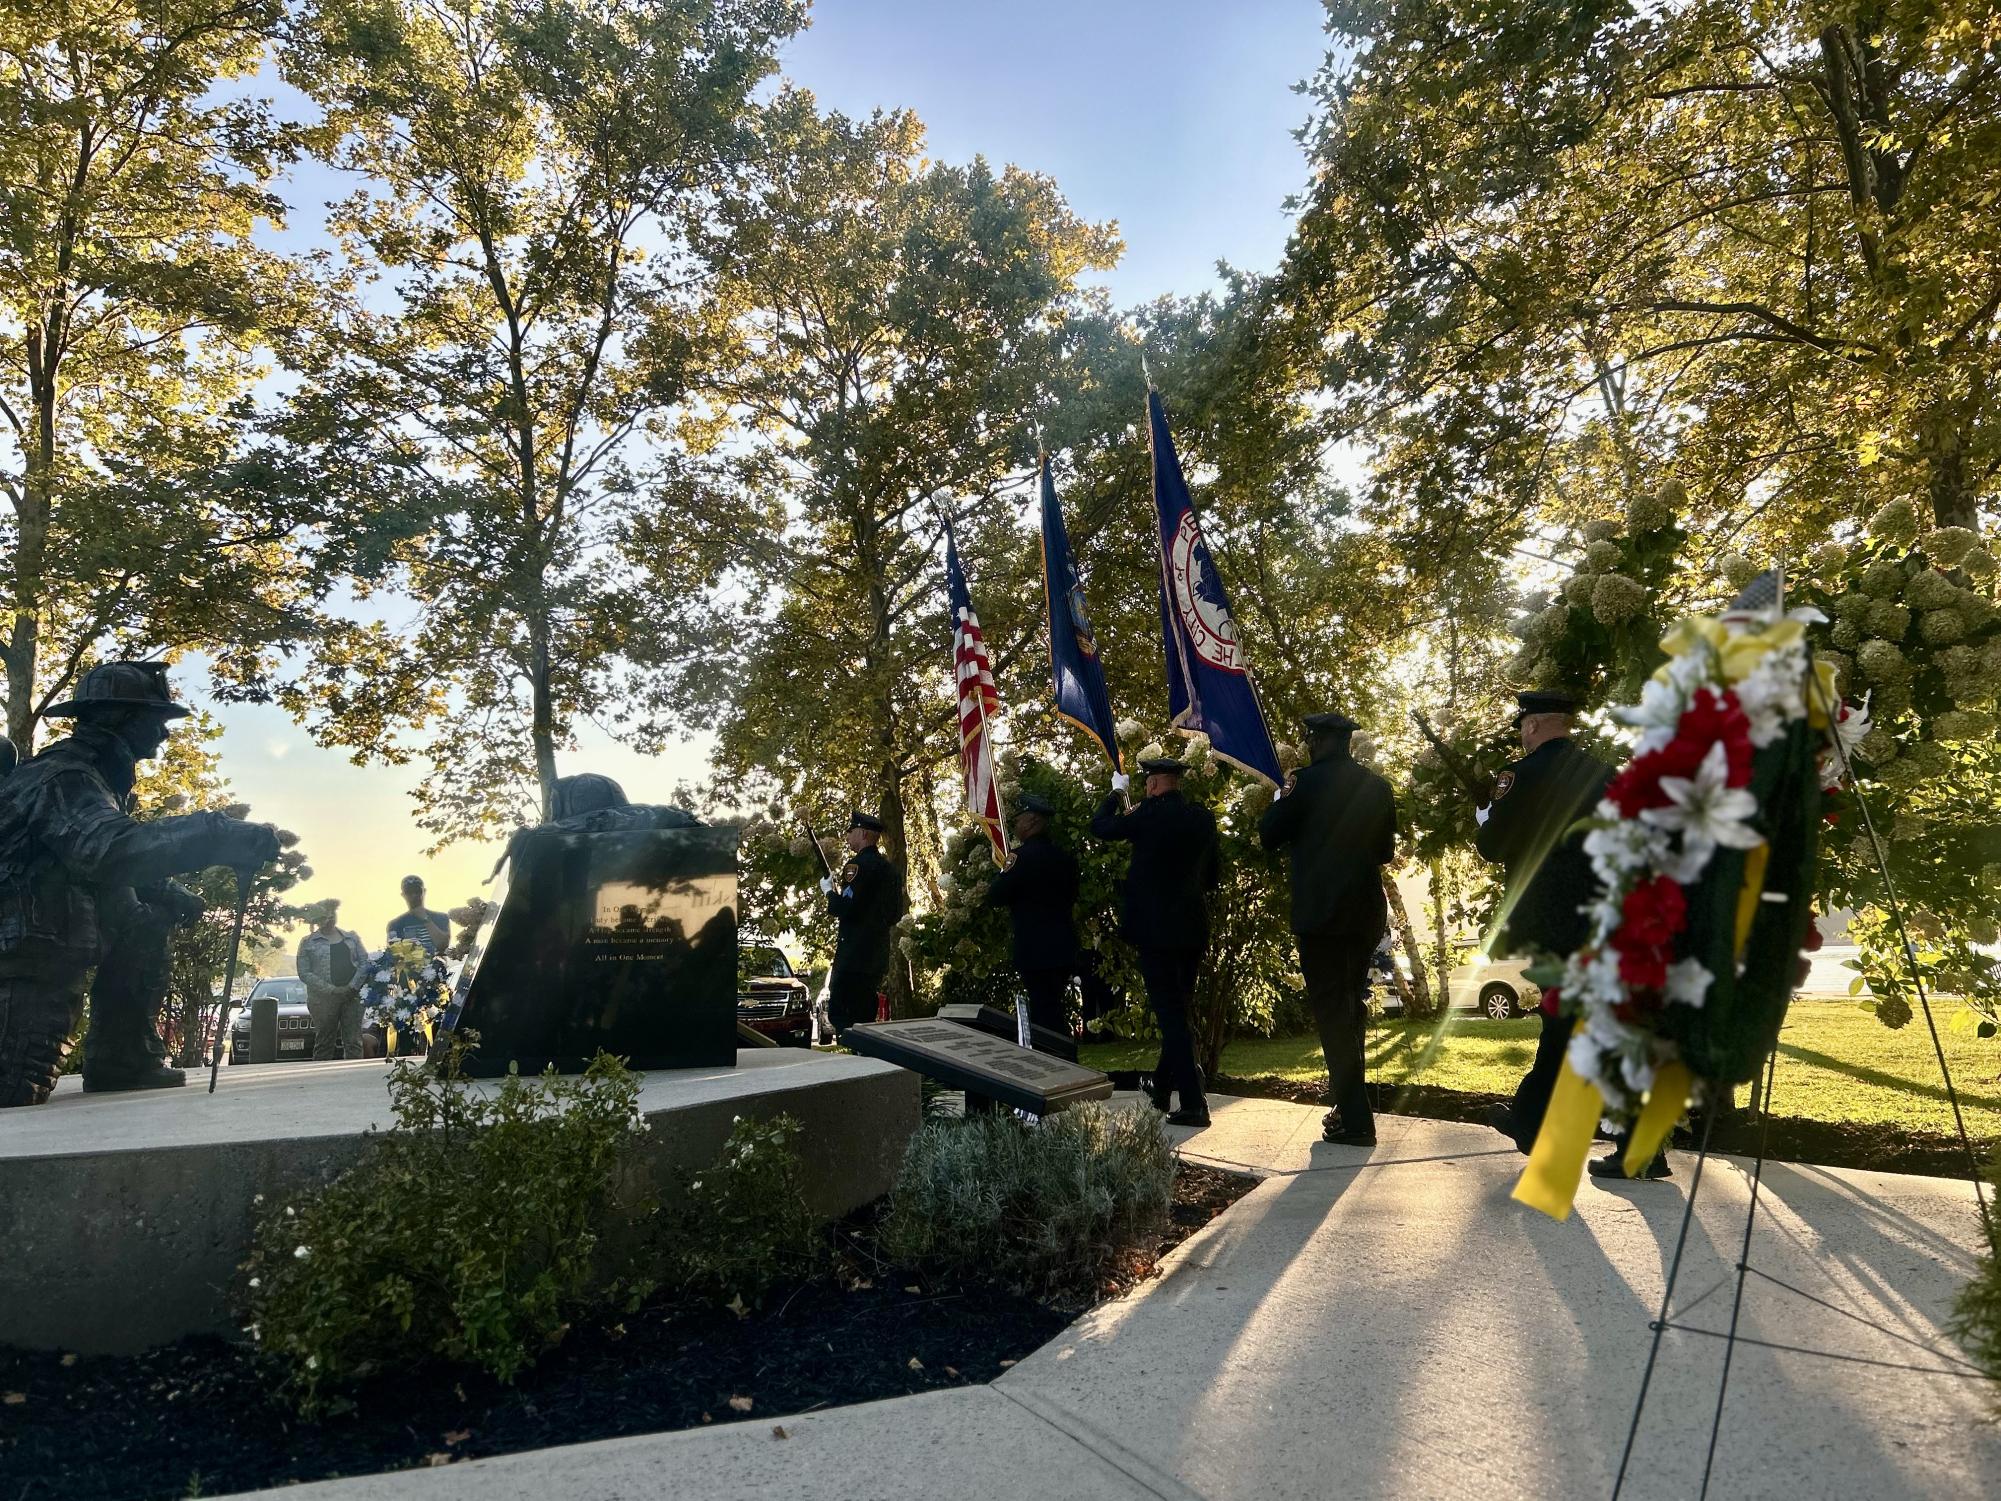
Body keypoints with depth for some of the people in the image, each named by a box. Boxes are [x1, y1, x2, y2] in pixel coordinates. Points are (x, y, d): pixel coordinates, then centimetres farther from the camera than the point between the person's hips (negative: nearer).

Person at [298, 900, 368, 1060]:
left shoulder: (352, 937, 14)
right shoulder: (308, 943, 7)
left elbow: (364, 962, 8)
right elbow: (304, 973, -1)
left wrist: (353, 986, -8)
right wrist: (331, 990, -11)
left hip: (352, 996, 1)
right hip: (323, 999, -1)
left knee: (354, 1042, -2)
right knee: (324, 1043, 3)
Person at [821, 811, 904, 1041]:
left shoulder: (857, 864, -13)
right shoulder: (890, 868, 15)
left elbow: (845, 908, -20)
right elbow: (895, 914, 19)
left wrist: (829, 891, -3)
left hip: (853, 955, -9)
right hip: (878, 956, 9)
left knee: (842, 1015, -6)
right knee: (864, 1016, 15)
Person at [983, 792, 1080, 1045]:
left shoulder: (1025, 855, -15)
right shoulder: (1064, 856, 9)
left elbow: (995, 897, -14)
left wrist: (996, 881, 6)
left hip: (1036, 950, -8)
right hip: (1063, 947, 8)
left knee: (1044, 1016, -4)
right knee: (1056, 1014, 16)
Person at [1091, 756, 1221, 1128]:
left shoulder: (1151, 814, -12)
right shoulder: (1204, 818, 5)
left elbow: (1100, 826, 2)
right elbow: (1214, 876, 12)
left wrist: (1116, 793, 17)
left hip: (1155, 929, -6)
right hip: (1193, 929, 6)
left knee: (1171, 1014, -3)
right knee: (1179, 1010, 17)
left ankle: (1193, 1104, -5)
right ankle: (1162, 1087, 32)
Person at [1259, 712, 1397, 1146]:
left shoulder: (1308, 782, -11)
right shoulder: (1376, 786, 6)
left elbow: (1269, 834, -4)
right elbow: (1385, 851, 14)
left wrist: (1284, 797, 9)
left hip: (1320, 911, -6)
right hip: (1366, 912, 6)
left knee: (1330, 1009, -1)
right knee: (1351, 1004, 18)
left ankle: (1355, 1119, -4)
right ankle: (1348, 1101, 27)